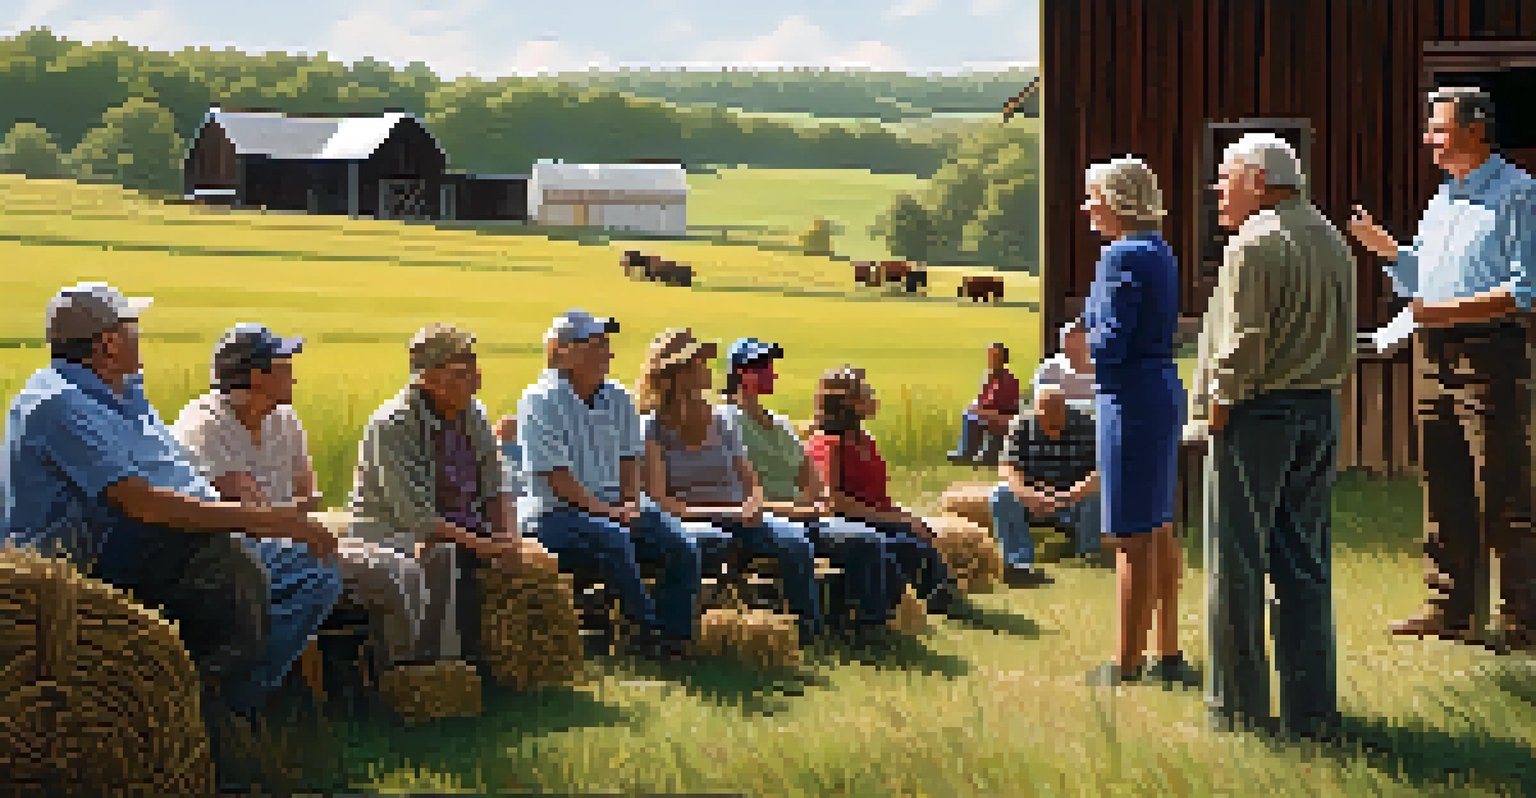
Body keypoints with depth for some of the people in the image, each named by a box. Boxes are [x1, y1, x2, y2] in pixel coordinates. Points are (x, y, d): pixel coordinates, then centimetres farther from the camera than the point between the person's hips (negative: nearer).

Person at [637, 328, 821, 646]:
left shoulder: (723, 421, 17)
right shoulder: (652, 429, 1)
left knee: (796, 543, -24)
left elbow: (751, 483, 18)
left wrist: (753, 504, -7)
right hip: (687, 520, -4)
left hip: (736, 516, 4)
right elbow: (659, 500, -8)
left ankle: (812, 630, -25)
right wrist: (718, 512, -17)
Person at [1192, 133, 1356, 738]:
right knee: (1304, 565, 11)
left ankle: (1239, 705, 4)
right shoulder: (1332, 241, 14)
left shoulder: (1254, 245, -13)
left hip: (1255, 415, -8)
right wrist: (1321, 389, 16)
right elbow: (1344, 340, 15)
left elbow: (1244, 341, -18)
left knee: (1237, 563, 0)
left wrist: (1219, 405, -9)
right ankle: (1310, 706, 14)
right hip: (1319, 413, 8)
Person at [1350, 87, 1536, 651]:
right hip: (1434, 351, 8)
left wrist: (1452, 310, -21)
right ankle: (1449, 604, 16)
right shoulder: (1443, 198, 18)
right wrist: (1385, 248, 9)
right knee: (1443, 484, 10)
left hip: (1490, 350, -8)